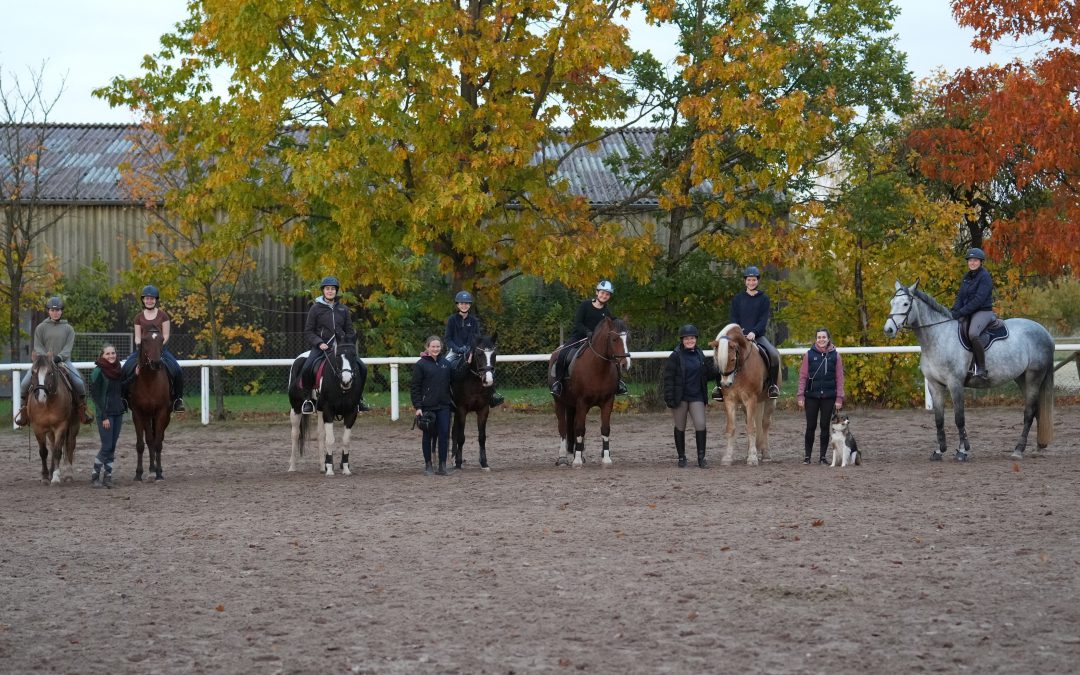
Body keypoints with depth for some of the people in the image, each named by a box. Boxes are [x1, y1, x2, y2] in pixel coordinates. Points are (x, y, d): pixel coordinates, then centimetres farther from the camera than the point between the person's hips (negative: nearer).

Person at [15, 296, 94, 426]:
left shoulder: (68, 328, 7)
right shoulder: (41, 327, 7)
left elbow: (68, 347, -1)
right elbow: (37, 347, 1)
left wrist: (59, 357, -19)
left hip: (63, 361, 0)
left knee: (79, 382, -22)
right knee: (25, 383, -17)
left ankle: (82, 408, -4)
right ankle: (24, 409, 2)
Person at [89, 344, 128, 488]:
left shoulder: (119, 370, 9)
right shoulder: (98, 371, -9)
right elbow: (95, 395, -11)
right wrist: (103, 417, -15)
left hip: (118, 413, 6)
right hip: (105, 413, -6)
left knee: (112, 447, 6)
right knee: (107, 446, -8)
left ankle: (108, 476, 11)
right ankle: (94, 476, 2)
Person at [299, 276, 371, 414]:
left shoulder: (343, 309, 12)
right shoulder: (316, 308, 3)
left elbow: (350, 331, 17)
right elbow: (308, 332, 2)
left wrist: (350, 346, -1)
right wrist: (319, 343, -14)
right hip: (321, 347, -3)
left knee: (361, 367, -11)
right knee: (307, 369, -29)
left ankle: (359, 397, 9)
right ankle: (307, 398, -7)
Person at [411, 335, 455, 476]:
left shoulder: (445, 362, 9)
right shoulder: (421, 364, -5)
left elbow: (452, 381, 19)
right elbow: (415, 388, -6)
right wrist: (418, 407, -12)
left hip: (444, 406, 3)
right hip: (427, 406, -3)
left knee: (444, 435, -1)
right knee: (428, 435, 5)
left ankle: (442, 466, 3)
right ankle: (428, 465, 13)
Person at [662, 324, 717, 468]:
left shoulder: (700, 354, 7)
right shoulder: (676, 356, -8)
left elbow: (707, 376, 16)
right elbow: (668, 378, -10)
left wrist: (711, 369, -7)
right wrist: (669, 397, -17)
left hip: (696, 397, 3)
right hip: (680, 397, -3)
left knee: (700, 425, -8)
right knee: (680, 428, 7)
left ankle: (701, 457, 1)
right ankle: (681, 457, 19)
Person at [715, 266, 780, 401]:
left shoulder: (763, 299, 5)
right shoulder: (738, 298, 10)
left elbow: (764, 320, -4)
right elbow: (734, 318, 7)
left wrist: (754, 332, -20)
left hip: (758, 335, -1)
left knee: (774, 355, -27)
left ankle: (773, 385, -11)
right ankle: (719, 385, -9)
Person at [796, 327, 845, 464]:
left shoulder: (835, 355, 0)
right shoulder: (809, 354, -1)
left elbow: (839, 378, 1)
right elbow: (803, 376, 1)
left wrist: (839, 398, -4)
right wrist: (800, 395, -5)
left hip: (828, 397, 0)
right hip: (811, 396, 0)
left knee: (825, 426, 6)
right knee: (811, 426, 3)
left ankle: (823, 456, 14)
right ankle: (807, 455, 12)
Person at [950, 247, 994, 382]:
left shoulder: (984, 277, -11)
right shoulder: (966, 277, 15)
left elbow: (978, 300, -19)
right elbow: (960, 296, 12)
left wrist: (961, 312, -23)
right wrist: (954, 311, -8)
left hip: (983, 311, -9)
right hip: (968, 313, 9)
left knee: (972, 333, -34)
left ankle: (981, 370, -30)